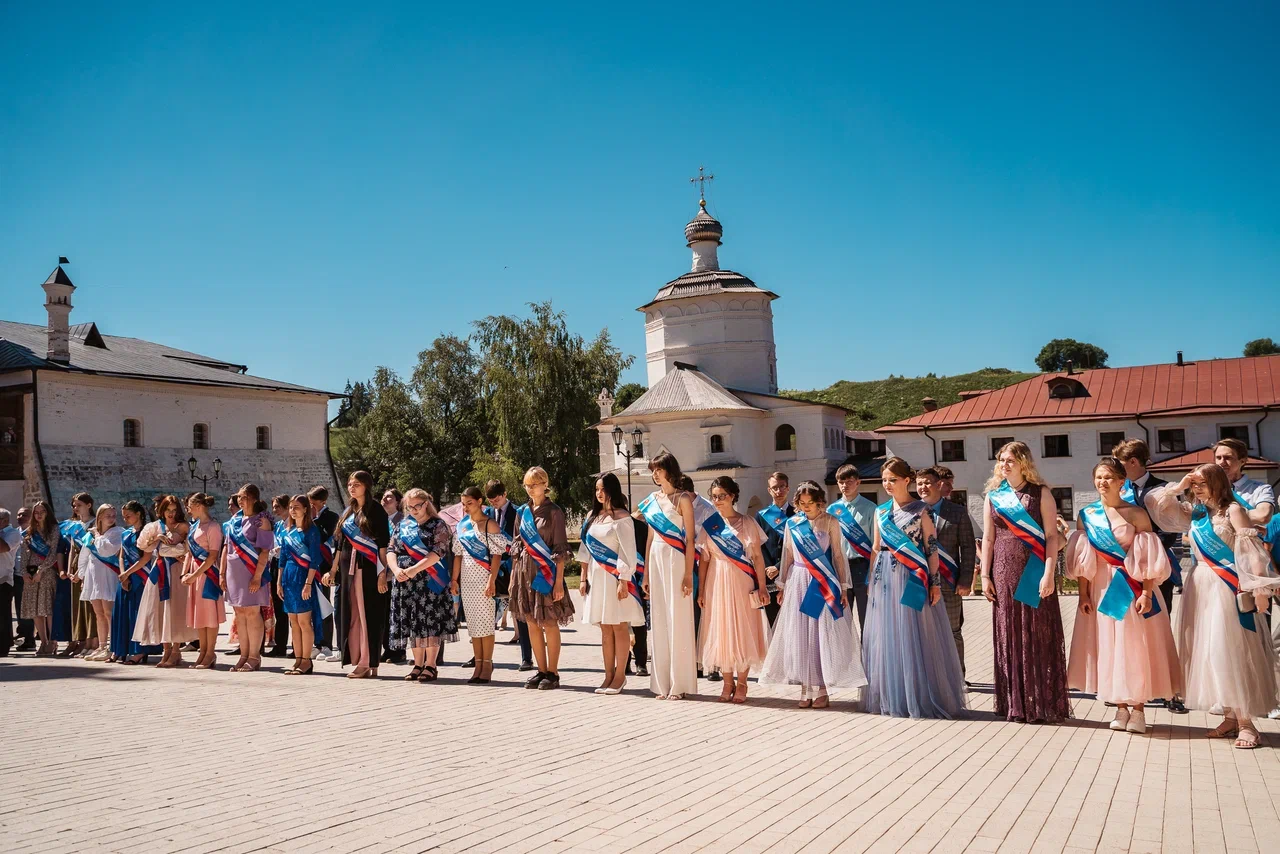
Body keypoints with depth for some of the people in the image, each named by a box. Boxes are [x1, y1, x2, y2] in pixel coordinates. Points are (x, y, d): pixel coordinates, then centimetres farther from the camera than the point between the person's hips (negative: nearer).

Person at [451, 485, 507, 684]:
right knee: (472, 624, 7)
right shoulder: (462, 525, 11)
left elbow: (497, 555, -9)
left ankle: (487, 666, 4)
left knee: (485, 623, -3)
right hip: (466, 579, 6)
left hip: (483, 579, -6)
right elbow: (458, 554, 13)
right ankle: (478, 666, 14)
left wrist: (492, 580, -17)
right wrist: (454, 579, 6)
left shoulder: (490, 524, -5)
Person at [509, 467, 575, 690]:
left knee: (549, 623, -1)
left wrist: (559, 581, -13)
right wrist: (513, 576, 11)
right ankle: (542, 671, 18)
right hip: (524, 571, 6)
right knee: (531, 623, 8)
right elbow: (517, 546, 16)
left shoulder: (553, 511, -5)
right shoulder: (522, 512, 12)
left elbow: (560, 549, -8)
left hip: (545, 571, -6)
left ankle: (553, 673, 8)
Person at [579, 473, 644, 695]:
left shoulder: (621, 518, -7)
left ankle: (620, 675, 6)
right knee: (605, 629, 9)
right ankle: (609, 675, 14)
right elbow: (586, 549, 13)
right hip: (596, 576, 6)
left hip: (614, 577, -6)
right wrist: (583, 578, 8)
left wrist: (623, 582, -15)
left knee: (618, 627, -1)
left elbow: (627, 552, -11)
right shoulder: (592, 516, 12)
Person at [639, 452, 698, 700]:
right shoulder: (652, 499, 13)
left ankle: (679, 684, 3)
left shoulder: (682, 499, -4)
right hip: (656, 560, 6)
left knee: (678, 620, -3)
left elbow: (690, 539, -8)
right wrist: (646, 573, 13)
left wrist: (688, 574, -15)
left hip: (676, 560, -6)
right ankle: (663, 683, 14)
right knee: (659, 621, 7)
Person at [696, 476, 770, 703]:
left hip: (742, 582, -2)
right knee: (721, 631, 3)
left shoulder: (748, 523, 2)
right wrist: (702, 588, 3)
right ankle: (728, 683, 14)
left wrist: (762, 586, -5)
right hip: (717, 582, 2)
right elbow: (704, 559, 7)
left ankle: (741, 684, 8)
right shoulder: (708, 524, 7)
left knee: (744, 630, -1)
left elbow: (757, 556, 1)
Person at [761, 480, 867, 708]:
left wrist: (843, 587, -4)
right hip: (799, 582, 3)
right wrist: (781, 586, 10)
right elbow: (787, 556, 12)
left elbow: (838, 555, 0)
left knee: (824, 633, -2)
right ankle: (806, 688, 10)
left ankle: (822, 689, 5)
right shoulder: (792, 523, 7)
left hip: (824, 583, -3)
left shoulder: (830, 522, 0)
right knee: (800, 633, 2)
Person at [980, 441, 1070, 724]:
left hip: (1035, 574, -3)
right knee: (1009, 637, 6)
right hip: (1005, 575, 3)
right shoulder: (993, 496, 10)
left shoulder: (1040, 493, 0)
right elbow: (988, 539, 10)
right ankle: (1015, 705, 14)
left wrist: (1049, 574, -14)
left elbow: (1052, 536, -5)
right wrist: (985, 576, 4)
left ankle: (1043, 705, 9)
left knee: (1039, 636, 0)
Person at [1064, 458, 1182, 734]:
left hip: (1132, 590, -3)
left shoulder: (1136, 513, -4)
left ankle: (1138, 709, 14)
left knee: (1135, 647, 1)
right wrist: (1083, 594, -1)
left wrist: (1146, 594, -15)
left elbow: (1148, 559, -8)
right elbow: (1082, 560, 4)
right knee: (1109, 647, 6)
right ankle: (1121, 708, 17)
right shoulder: (1087, 515, 4)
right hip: (1101, 590, 3)